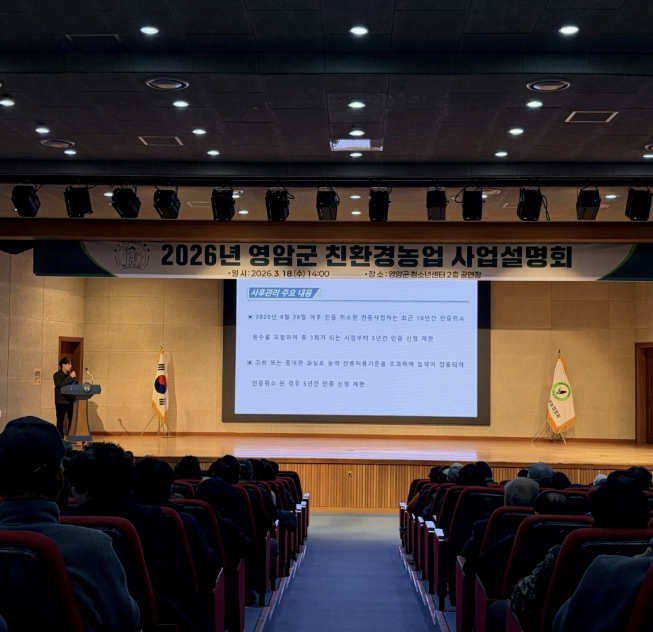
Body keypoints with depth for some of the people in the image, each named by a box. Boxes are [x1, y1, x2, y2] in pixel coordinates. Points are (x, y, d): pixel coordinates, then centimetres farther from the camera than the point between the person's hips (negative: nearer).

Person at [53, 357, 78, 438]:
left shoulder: (72, 374, 11)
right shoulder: (57, 375, -3)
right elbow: (61, 386, -18)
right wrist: (70, 377, -18)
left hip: (71, 400, 4)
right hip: (61, 401, -4)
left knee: (72, 419, -1)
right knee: (60, 421, 1)